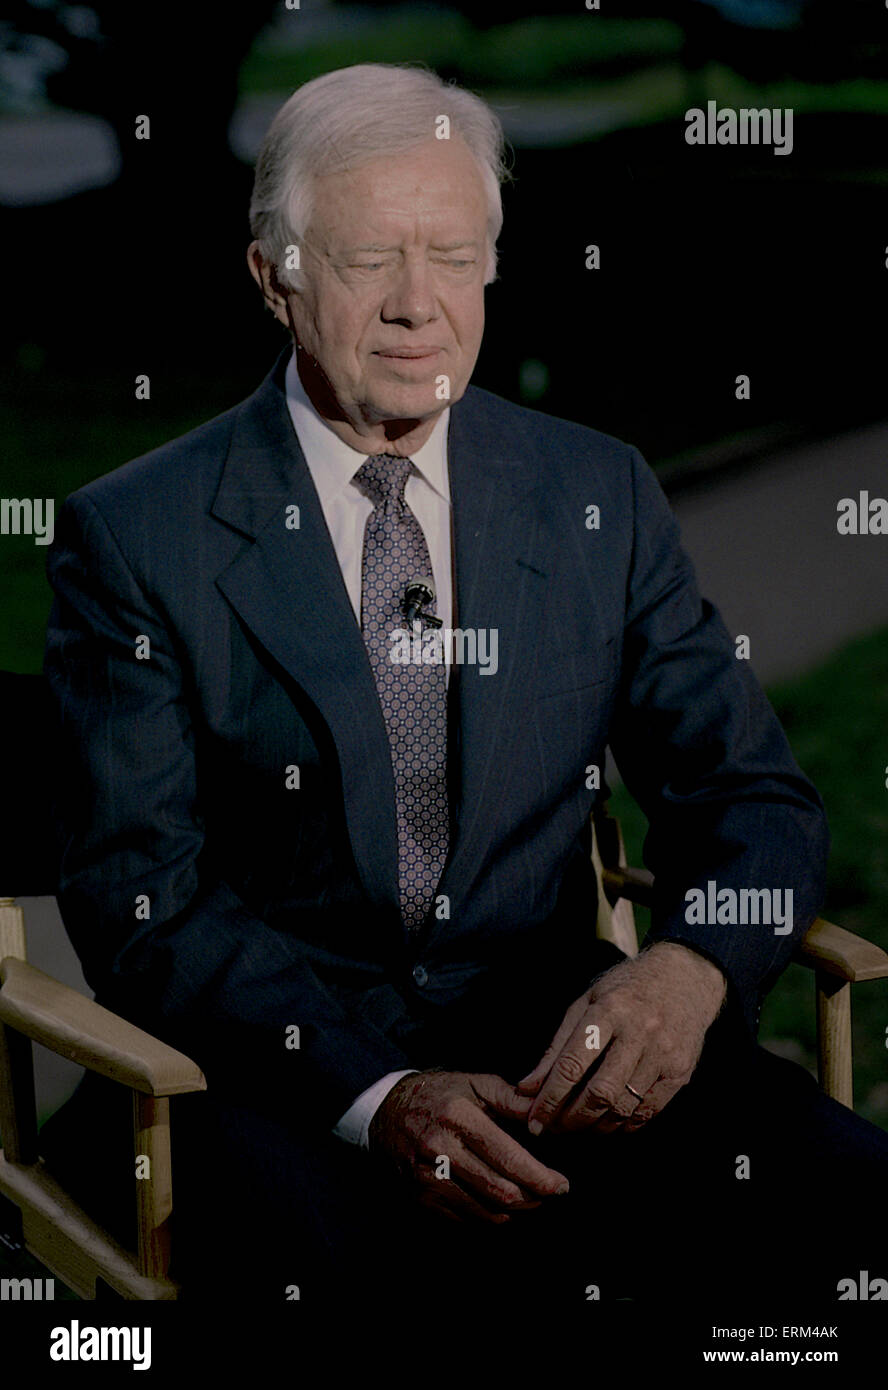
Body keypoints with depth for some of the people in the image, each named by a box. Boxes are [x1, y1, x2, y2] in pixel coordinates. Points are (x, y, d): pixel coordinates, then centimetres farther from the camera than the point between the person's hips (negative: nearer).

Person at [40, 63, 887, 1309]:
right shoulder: (136, 538, 0)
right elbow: (141, 904, -5)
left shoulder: (600, 495, 9)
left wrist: (690, 968, -15)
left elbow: (754, 798, 9)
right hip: (275, 1060, -3)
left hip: (558, 1040, 3)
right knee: (338, 1254, -37)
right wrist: (375, 1094, -22)